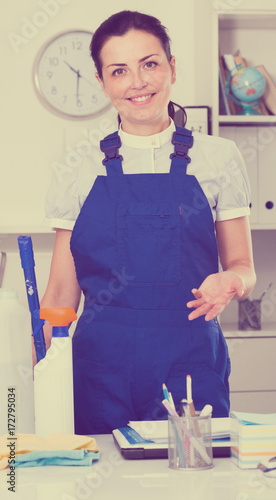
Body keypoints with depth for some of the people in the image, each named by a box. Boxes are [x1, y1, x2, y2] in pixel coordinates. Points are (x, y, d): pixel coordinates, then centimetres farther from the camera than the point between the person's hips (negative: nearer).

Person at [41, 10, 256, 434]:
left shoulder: (217, 158, 5)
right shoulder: (82, 174, 6)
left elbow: (242, 267, 9)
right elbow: (62, 293, 8)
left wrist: (231, 281, -14)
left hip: (190, 365, 0)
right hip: (103, 367, 1)